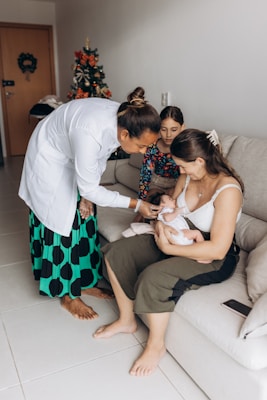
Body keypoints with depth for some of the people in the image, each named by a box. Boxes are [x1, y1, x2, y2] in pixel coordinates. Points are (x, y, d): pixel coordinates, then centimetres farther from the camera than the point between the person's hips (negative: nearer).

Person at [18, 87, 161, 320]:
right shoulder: (90, 133, -42)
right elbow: (89, 188, -32)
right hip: (50, 160, -7)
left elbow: (100, 160, -3)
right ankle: (68, 295, 15)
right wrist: (135, 204, -29)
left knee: (84, 220, 9)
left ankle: (84, 282, 26)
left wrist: (88, 196, -4)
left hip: (74, 159, 7)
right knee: (61, 222, -2)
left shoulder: (123, 120, -20)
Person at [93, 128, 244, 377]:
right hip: (179, 238, 8)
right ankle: (126, 320, 15)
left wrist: (168, 248, -26)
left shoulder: (228, 190, -26)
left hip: (213, 260, -8)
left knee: (153, 277, -31)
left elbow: (217, 249, -29)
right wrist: (162, 223, -13)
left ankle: (156, 345, -1)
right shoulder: (188, 176, -4)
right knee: (116, 252, -5)